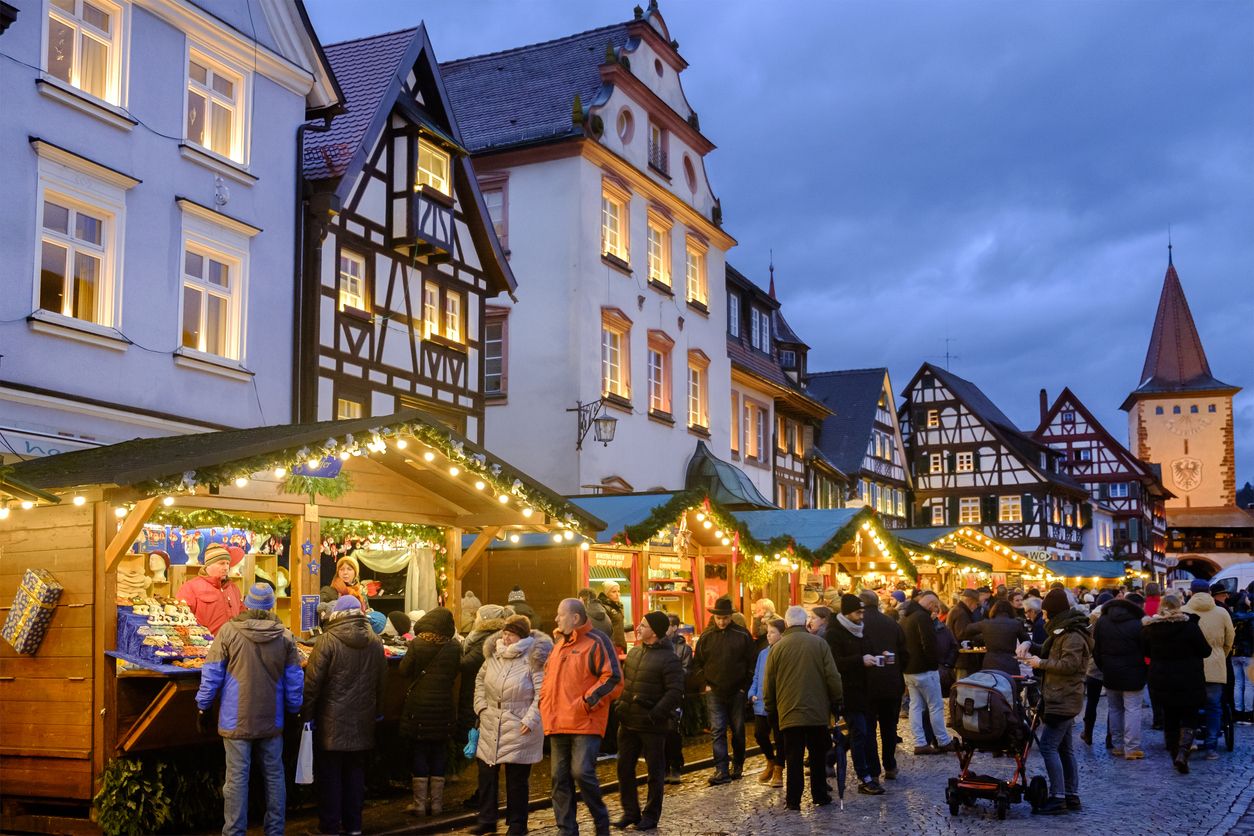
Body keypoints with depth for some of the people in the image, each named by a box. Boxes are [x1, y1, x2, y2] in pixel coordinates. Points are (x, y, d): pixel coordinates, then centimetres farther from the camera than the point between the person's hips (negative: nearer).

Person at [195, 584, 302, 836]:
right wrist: (294, 710, 18)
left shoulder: (228, 631, -8)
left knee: (237, 778, 2)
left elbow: (211, 676, -5)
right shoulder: (285, 636, -1)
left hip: (236, 721, -2)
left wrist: (203, 708, 7)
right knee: (274, 776, 12)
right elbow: (295, 682, 5)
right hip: (272, 721, 3)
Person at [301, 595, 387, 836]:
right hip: (362, 723, 4)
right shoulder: (375, 642, 3)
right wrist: (377, 712, 22)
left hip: (332, 722, -4)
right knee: (355, 773, 14)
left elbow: (313, 681, -13)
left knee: (330, 775, 5)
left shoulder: (327, 640, -13)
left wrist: (307, 714, -5)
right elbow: (381, 682, 11)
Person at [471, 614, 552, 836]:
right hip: (491, 725, 6)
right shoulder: (493, 654, 6)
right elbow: (480, 680, 20)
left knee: (517, 778, 3)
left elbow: (542, 693, -13)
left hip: (519, 727, -6)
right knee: (486, 772, 11)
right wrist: (480, 706, 9)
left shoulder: (534, 659, -12)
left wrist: (530, 720, -18)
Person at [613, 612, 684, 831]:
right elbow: (623, 682, 19)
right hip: (628, 722, 7)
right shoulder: (633, 653, 9)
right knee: (624, 768, 10)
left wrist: (655, 714, -22)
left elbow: (675, 692, -17)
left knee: (655, 771, 7)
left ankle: (651, 815, 19)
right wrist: (619, 706, 7)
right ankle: (630, 811, 24)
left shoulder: (668, 659, -12)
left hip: (652, 726, -7)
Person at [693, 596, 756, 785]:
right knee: (717, 731, -5)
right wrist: (706, 684, 1)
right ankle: (721, 770, -5)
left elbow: (751, 663, 1)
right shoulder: (706, 636, 1)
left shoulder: (742, 635, -3)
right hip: (714, 692, 0)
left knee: (738, 730, 10)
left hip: (737, 692, 0)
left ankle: (738, 766, 25)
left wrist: (745, 687, -3)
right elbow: (697, 662, 9)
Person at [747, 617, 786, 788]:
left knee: (779, 737, 5)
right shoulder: (763, 653, 10)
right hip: (761, 703, 6)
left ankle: (778, 771, 19)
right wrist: (752, 694, 1)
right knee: (760, 734, 6)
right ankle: (771, 763, 31)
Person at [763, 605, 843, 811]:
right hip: (818, 712, 0)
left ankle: (793, 800, 4)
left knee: (793, 759, 4)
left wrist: (771, 708, 15)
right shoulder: (819, 644, -3)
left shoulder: (777, 648, -3)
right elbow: (833, 677, -3)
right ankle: (820, 795, 17)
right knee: (818, 756, 13)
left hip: (789, 713, 0)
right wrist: (836, 702, 9)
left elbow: (769, 684, 2)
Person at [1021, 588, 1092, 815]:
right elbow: (1051, 653, 26)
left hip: (1064, 700, -11)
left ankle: (1057, 798, -10)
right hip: (1062, 699, 11)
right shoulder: (1064, 630, 16)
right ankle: (1072, 796, 21)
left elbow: (1069, 664, -25)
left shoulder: (1073, 636, -17)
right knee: (1064, 748, 14)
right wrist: (1032, 647, 11)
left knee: (1048, 746, -12)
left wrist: (1041, 663, -16)